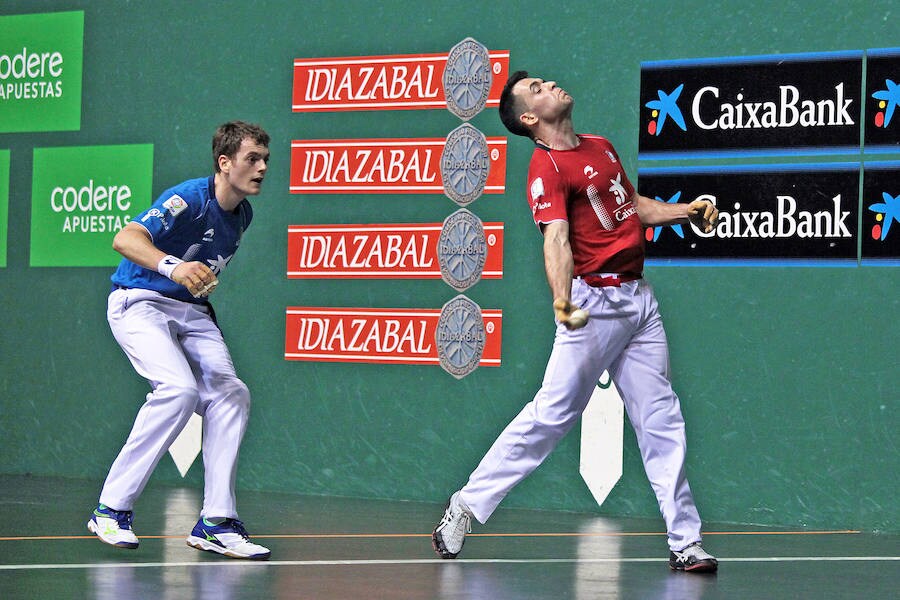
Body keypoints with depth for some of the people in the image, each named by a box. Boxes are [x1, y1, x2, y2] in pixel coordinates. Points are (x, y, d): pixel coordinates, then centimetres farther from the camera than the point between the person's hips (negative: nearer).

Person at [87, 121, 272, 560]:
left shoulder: (242, 215, 7)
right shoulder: (190, 199, -20)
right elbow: (125, 239, -35)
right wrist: (173, 267, -50)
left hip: (191, 311, 8)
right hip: (140, 303, -8)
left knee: (230, 395, -10)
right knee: (179, 388, -28)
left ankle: (215, 523, -6)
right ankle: (111, 510, -18)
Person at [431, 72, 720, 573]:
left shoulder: (602, 147, 16)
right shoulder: (547, 167, -10)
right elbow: (556, 237, -24)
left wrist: (688, 211, 16)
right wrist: (562, 302, -38)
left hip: (638, 299, 7)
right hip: (595, 300, -7)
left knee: (662, 420, 4)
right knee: (553, 413, -9)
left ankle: (685, 541, 6)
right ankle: (467, 506, 4)